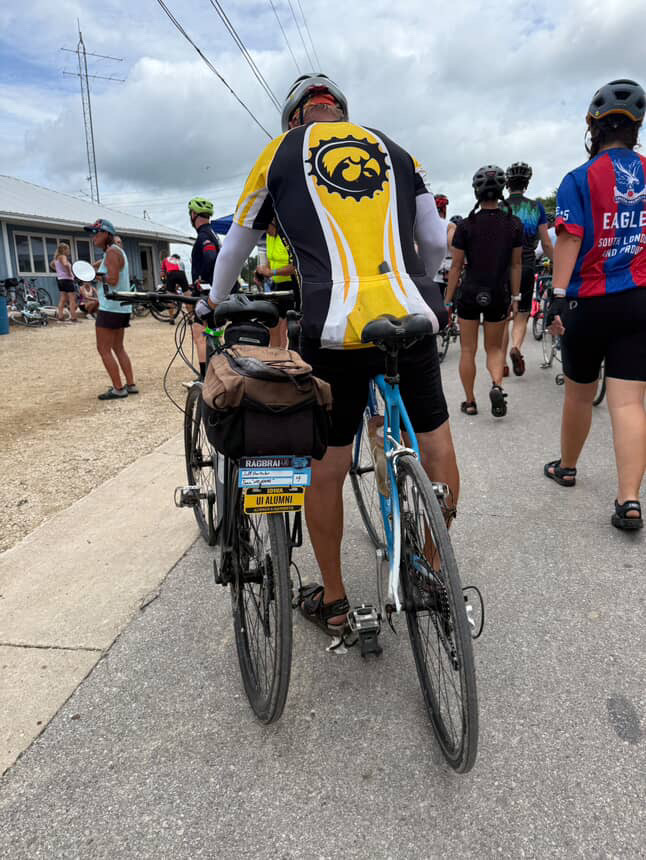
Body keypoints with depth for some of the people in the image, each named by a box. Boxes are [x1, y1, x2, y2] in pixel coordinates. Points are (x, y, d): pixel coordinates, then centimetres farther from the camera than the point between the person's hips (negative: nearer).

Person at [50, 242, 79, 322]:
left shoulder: (57, 257, 15)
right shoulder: (63, 256, -12)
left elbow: (51, 265, 31)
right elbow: (65, 264, -32)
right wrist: (69, 272, -19)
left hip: (60, 279, 9)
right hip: (67, 279, -9)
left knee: (63, 299, 11)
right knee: (72, 299, -5)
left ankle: (60, 317, 10)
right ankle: (73, 318, -7)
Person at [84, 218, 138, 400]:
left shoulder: (111, 252, -13)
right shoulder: (115, 251, 17)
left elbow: (113, 279, -22)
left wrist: (97, 275, -10)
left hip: (110, 308, -10)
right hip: (122, 307, 10)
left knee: (104, 349, -5)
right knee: (118, 348, 15)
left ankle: (118, 388, -5)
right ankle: (131, 384, 16)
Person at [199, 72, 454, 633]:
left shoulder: (282, 152, 16)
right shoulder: (393, 151, 21)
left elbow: (237, 245, 23)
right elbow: (435, 241, 20)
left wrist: (214, 302, 40)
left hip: (336, 332, -2)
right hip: (413, 320, 3)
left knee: (326, 467, 12)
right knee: (436, 439, 21)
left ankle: (332, 601, 26)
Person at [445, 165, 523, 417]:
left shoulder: (466, 225, -8)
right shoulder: (514, 224, -1)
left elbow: (456, 267, -6)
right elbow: (516, 265, 3)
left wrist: (447, 302, 0)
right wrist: (516, 297, 12)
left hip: (470, 293, -2)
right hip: (499, 295, 2)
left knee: (468, 350, 10)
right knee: (494, 348, 16)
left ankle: (470, 402, 15)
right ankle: (497, 385, -11)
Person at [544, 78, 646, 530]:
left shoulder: (580, 179, -5)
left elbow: (570, 241, -13)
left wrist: (558, 296, -13)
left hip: (590, 302, -2)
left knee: (579, 393, 14)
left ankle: (567, 467, 33)